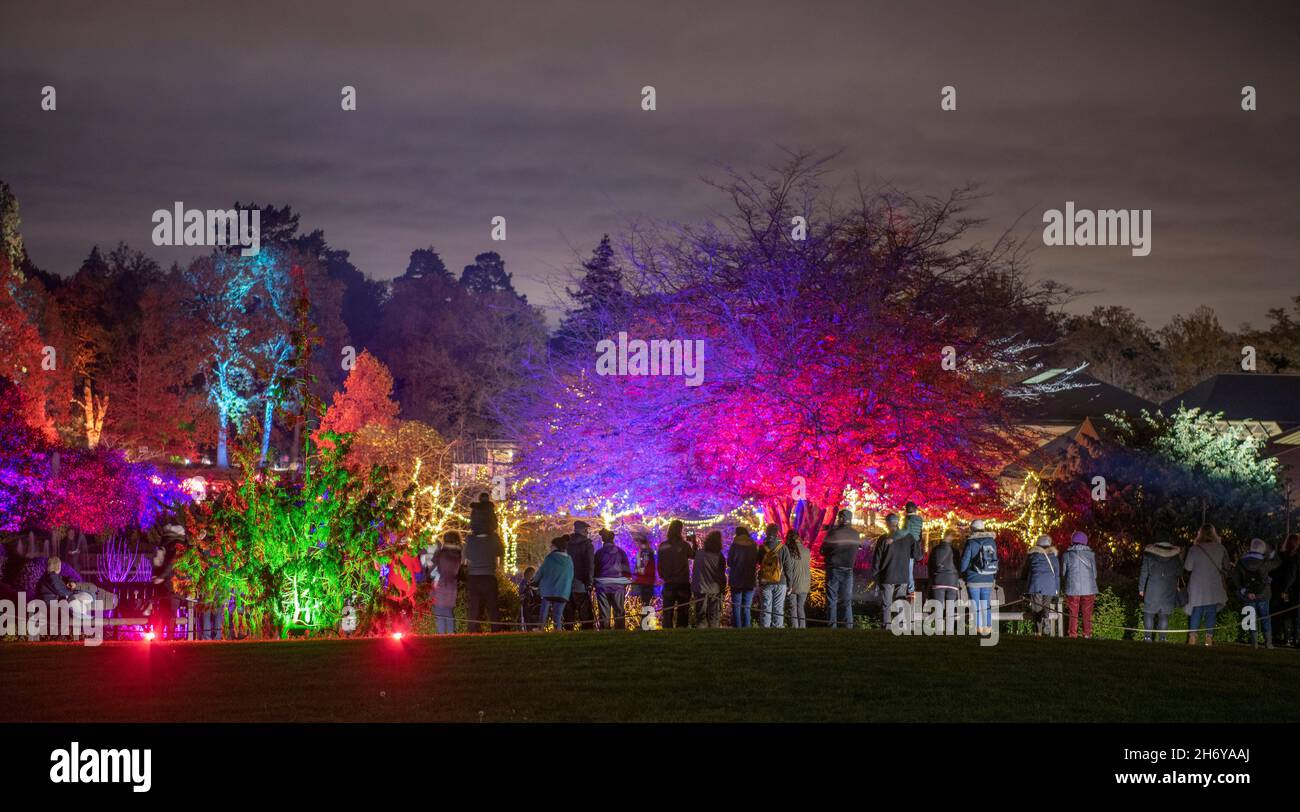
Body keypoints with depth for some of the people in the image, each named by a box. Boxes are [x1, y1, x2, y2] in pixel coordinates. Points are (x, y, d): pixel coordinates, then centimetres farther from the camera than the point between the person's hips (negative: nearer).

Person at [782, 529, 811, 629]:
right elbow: (808, 567, 8)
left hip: (793, 583, -3)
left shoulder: (789, 551, -12)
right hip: (804, 585, 3)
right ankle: (802, 626, 9)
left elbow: (788, 569, -12)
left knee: (793, 606, 5)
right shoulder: (807, 551, -1)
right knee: (801, 606, 13)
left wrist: (789, 585, -10)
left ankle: (794, 626, 0)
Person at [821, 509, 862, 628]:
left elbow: (823, 550, -6)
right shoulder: (855, 534, -3)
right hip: (848, 569, 3)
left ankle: (832, 624, 1)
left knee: (831, 598, 4)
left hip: (833, 568, -3)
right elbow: (860, 546, 12)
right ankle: (848, 625, 10)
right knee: (846, 599, 12)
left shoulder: (833, 533, -13)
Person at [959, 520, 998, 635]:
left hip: (974, 579, -4)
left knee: (975, 605, 2)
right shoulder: (992, 542, 3)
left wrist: (963, 573, 11)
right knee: (986, 605, 11)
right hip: (988, 580, 4)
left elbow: (965, 560, -8)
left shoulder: (971, 543, -10)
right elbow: (995, 560, 8)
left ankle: (978, 627, 0)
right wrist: (994, 577, 17)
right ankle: (987, 627, 11)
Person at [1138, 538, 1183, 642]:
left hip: (1152, 589, -2)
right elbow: (1180, 573, 9)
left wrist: (1141, 588, 7)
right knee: (1164, 614, 8)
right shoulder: (1176, 554, 1)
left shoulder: (1149, 552, -5)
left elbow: (1144, 572, -1)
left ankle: (1147, 636, -2)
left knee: (1149, 613, 5)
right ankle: (1163, 637, 5)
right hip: (1169, 590, 2)